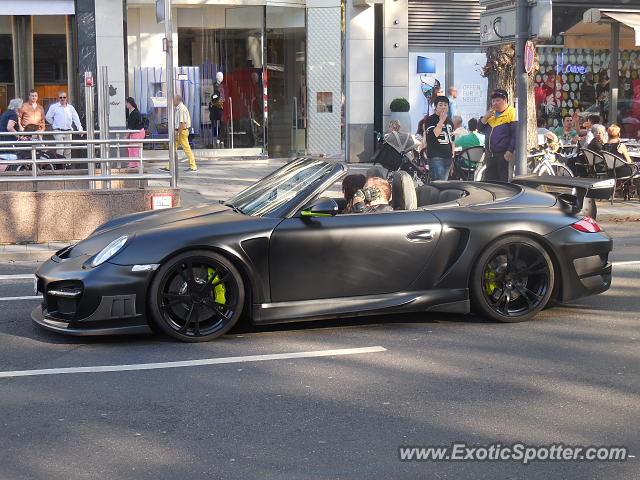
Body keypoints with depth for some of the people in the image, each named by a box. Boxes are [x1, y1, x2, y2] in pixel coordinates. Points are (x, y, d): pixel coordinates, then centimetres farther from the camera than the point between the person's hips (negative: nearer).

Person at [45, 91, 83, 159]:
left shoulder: (70, 107, 9)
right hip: (58, 131, -3)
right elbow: (48, 117, 7)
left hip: (68, 131, 3)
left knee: (68, 150, 7)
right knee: (60, 149, -11)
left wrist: (80, 129, 0)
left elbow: (76, 118, 7)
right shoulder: (54, 107, 1)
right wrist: (54, 124, 6)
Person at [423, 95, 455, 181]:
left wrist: (453, 151, 17)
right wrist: (441, 120, -19)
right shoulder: (430, 120, -4)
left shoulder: (449, 121, 19)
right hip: (436, 157, -7)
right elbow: (434, 134, -21)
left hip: (448, 157, 7)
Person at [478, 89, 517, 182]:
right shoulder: (492, 114, 19)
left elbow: (515, 135, -15)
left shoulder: (511, 114, -8)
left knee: (504, 181, -8)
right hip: (491, 156, 8)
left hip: (504, 156, -8)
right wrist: (486, 117, 1)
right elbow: (480, 128, 18)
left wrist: (509, 152, -20)